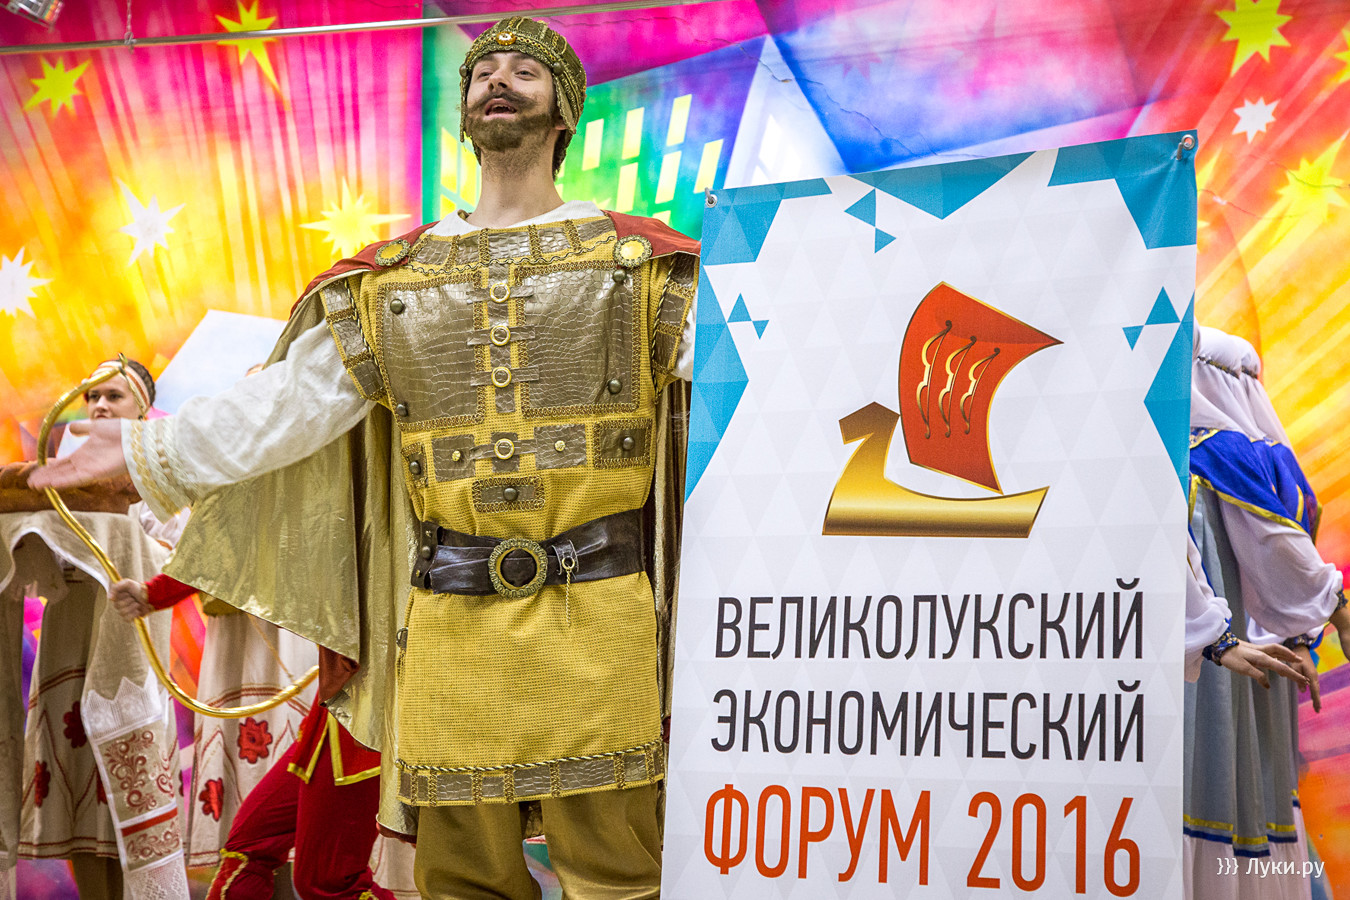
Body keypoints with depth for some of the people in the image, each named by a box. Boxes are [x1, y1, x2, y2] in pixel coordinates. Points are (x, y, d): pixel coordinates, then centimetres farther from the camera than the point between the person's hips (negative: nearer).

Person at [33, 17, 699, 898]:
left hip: (596, 615, -3)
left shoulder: (635, 261, 6)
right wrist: (148, 447, 13)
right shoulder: (392, 282, 15)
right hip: (451, 620, 3)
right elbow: (289, 403, 15)